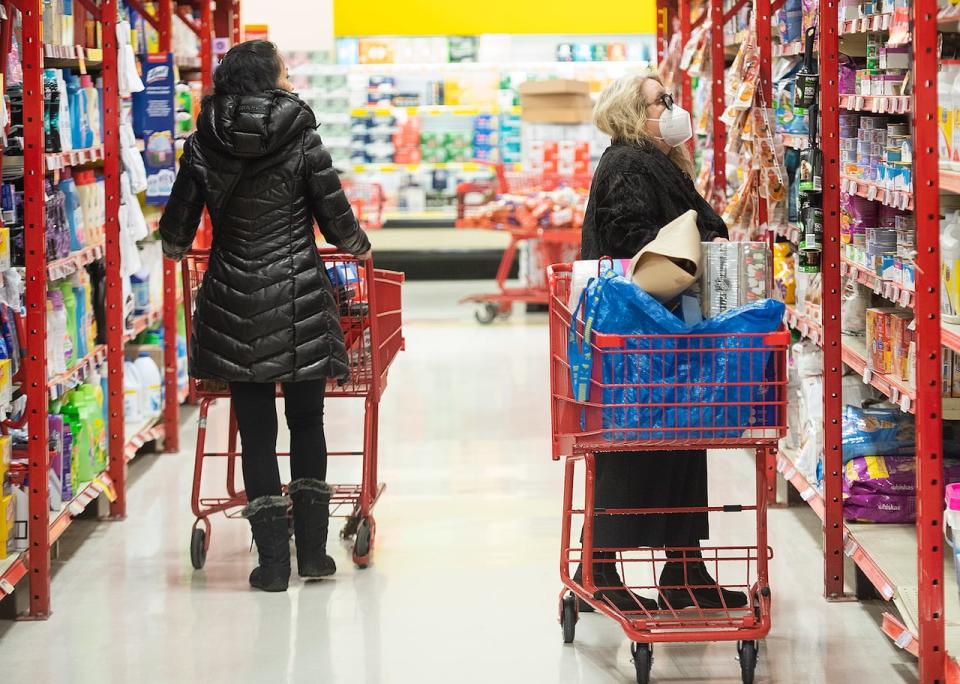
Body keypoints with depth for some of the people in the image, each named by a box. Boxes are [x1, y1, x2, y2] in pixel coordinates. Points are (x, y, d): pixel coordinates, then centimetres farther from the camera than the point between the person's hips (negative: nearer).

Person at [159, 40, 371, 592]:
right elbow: (337, 220, -2)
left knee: (256, 429, 6)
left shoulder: (205, 144, 0)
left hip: (233, 300, 1)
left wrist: (177, 249, 28)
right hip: (300, 298, -1)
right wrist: (360, 246, 20)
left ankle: (274, 559, 4)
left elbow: (176, 231, 5)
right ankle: (313, 552, 14)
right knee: (308, 423, 12)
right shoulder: (301, 137, -5)